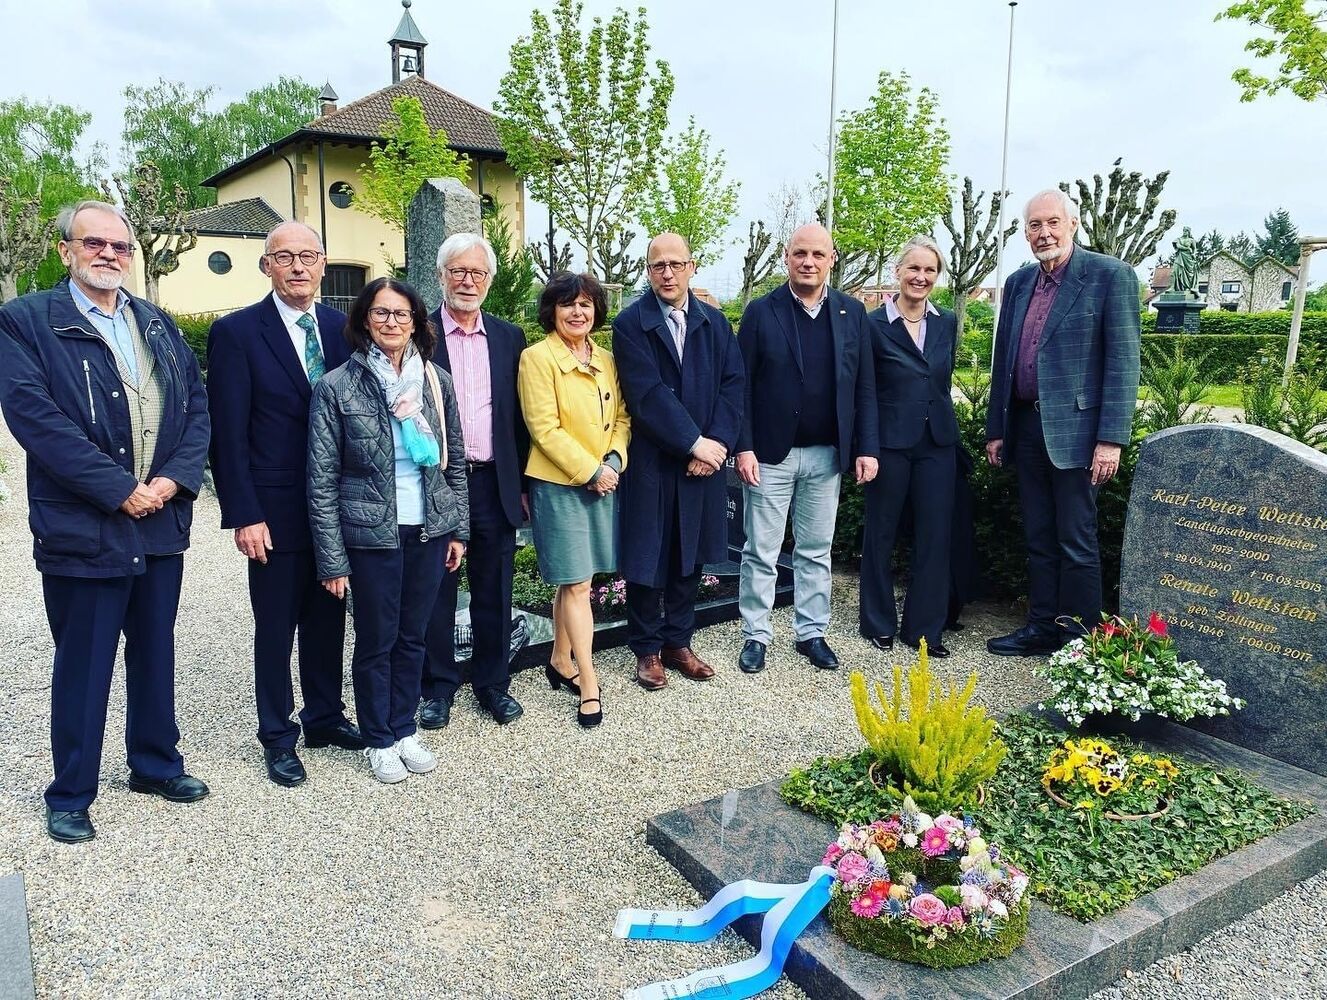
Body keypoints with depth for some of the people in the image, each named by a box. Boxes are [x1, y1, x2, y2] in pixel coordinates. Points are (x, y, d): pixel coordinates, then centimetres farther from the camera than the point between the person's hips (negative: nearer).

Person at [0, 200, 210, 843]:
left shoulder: (157, 324, 12)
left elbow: (196, 404, 7)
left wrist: (175, 479, -9)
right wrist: (120, 490, -18)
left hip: (161, 524, 5)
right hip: (81, 529, -5)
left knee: (156, 655, 17)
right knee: (83, 666, 7)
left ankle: (155, 763, 35)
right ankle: (70, 796, 24)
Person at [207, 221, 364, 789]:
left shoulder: (342, 327, 5)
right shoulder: (236, 332, -7)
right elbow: (228, 435, -9)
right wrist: (244, 515, -13)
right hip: (275, 510, -4)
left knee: (328, 619, 15)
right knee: (276, 627, 8)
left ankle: (324, 717, 33)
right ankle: (278, 737, 25)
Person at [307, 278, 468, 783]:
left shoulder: (436, 381, 3)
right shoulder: (337, 387, -8)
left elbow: (455, 461, 10)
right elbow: (322, 480, -7)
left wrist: (457, 528, 7)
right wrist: (332, 559, -9)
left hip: (429, 530, 3)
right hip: (371, 534, -3)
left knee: (413, 636, 14)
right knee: (376, 641, 9)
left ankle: (404, 730, 32)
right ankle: (379, 741, 27)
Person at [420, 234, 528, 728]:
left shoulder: (509, 338, 8)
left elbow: (518, 416, 10)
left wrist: (521, 483, 7)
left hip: (494, 483, 3)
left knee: (493, 592, 11)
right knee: (436, 590, 9)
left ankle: (493, 682, 27)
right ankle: (439, 686, 25)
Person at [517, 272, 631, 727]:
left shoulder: (606, 360, 11)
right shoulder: (538, 357, -9)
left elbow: (620, 417, 12)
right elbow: (544, 428, -14)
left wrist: (614, 460, -7)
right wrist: (590, 471, -16)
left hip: (604, 482, 6)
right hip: (559, 484, -6)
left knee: (572, 582, 15)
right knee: (577, 583, -4)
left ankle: (561, 662, 29)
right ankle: (588, 682, 4)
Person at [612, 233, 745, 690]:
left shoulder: (715, 322, 8)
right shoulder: (630, 324, -6)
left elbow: (733, 384, 2)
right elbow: (647, 394, -14)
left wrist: (717, 442, -11)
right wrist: (693, 442, -16)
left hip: (704, 461, 4)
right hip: (651, 461, -4)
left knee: (690, 555, 12)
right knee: (646, 558, 5)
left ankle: (678, 643, 27)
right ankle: (648, 649, 21)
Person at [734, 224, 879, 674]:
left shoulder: (852, 312, 5)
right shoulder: (761, 312, -2)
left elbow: (864, 386, 5)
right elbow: (741, 385, -5)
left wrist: (866, 447, -1)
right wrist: (743, 448, -12)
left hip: (827, 454, 3)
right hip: (770, 453, -2)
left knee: (816, 550, 12)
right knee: (761, 552, 5)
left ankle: (812, 632, 25)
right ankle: (755, 635, 18)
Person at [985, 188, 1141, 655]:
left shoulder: (1110, 275, -6)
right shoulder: (1018, 283, 12)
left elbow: (1123, 362, -10)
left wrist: (1111, 439, -16)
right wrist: (995, 429, 13)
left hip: (1074, 428, -6)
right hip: (1025, 426, 6)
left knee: (1076, 543, 1)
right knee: (1038, 539, 13)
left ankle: (1079, 636, 13)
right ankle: (1042, 626, 22)